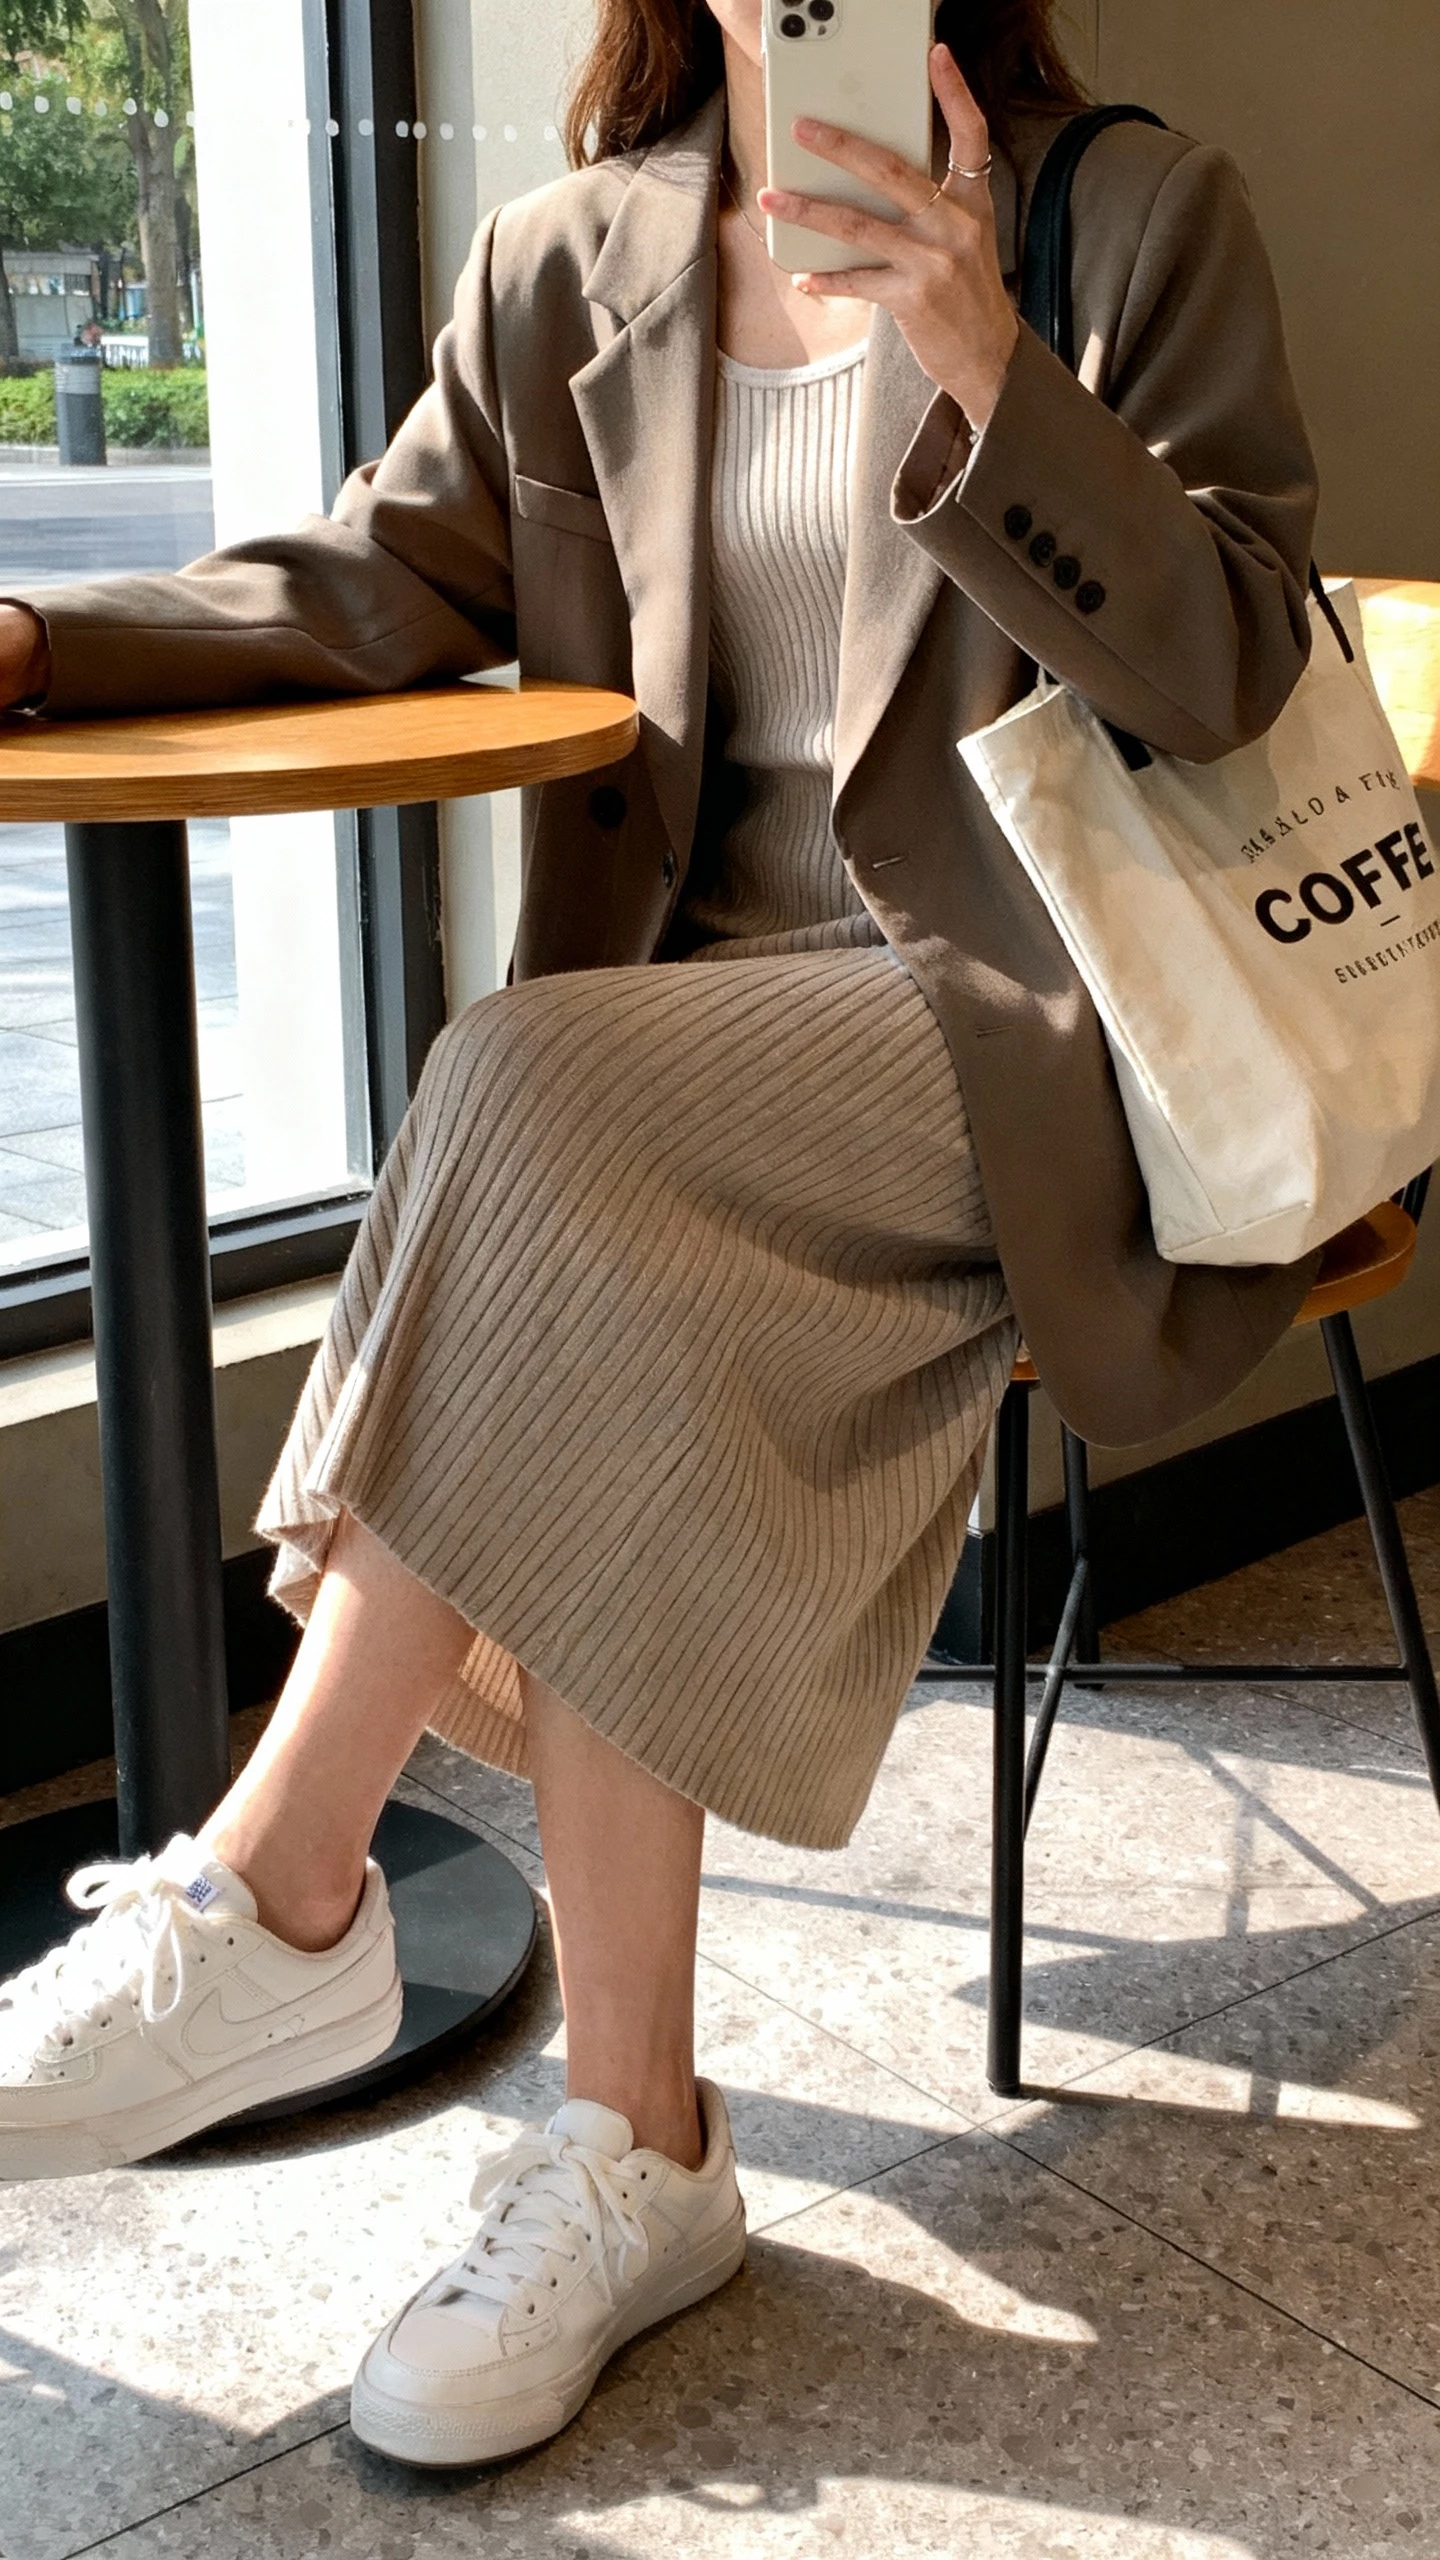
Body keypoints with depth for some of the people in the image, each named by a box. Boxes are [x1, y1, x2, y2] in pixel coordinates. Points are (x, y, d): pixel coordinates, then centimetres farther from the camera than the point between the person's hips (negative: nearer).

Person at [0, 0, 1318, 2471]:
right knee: (600, 1437, -25)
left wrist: (984, 368, -19)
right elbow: (381, 584, 13)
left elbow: (1221, 665, -4)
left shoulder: (1136, 215, 3)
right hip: (696, 1025, 4)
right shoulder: (565, 264, 13)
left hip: (1020, 1023, -4)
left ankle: (272, 1894, -22)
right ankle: (632, 2151, -11)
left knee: (542, 1101, -30)